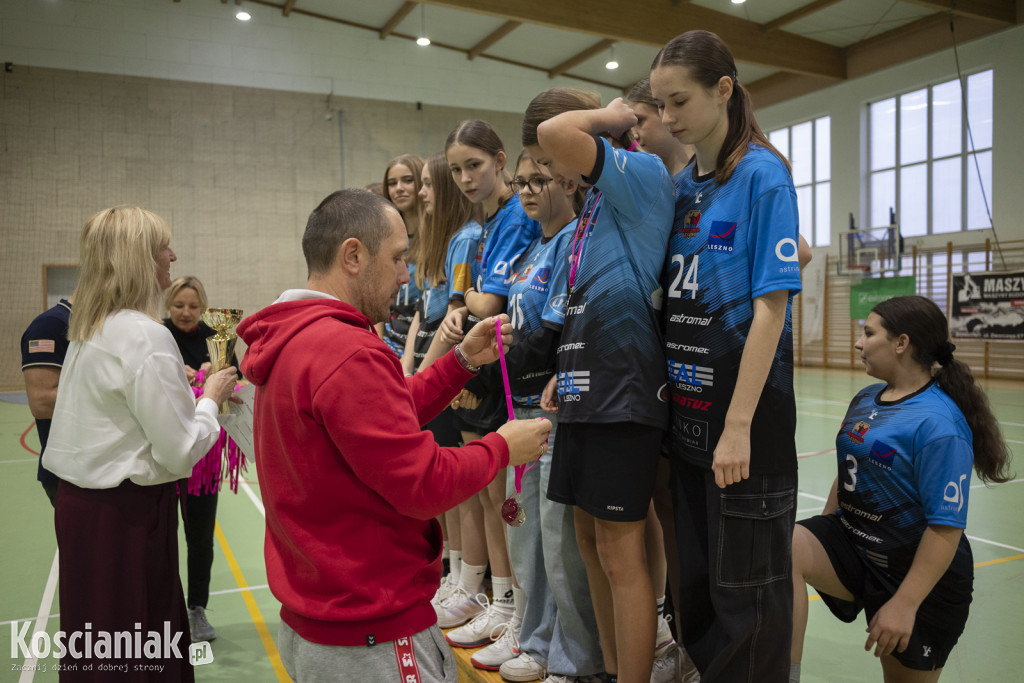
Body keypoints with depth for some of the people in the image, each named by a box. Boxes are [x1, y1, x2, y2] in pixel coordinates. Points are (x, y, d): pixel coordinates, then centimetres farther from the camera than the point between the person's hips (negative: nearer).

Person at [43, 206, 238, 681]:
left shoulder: (88, 330, 8)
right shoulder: (145, 336, -20)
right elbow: (181, 450, -20)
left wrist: (187, 393, 14)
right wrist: (211, 397, -4)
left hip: (81, 499, 9)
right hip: (128, 512, -9)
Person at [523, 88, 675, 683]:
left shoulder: (641, 172, -8)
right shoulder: (598, 197, 19)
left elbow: (554, 132, -25)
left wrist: (610, 116, -6)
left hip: (623, 387, -10)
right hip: (588, 386, 10)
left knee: (620, 551, -2)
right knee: (590, 538, 16)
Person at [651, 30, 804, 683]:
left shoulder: (762, 175, -10)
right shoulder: (684, 185, 11)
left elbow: (770, 308, -16)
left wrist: (738, 427, -20)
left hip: (746, 412, -7)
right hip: (688, 409, 7)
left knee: (746, 586, 5)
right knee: (696, 575, 18)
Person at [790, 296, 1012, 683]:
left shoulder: (937, 423, -21)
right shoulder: (865, 399, 4)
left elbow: (947, 527, -22)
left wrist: (905, 604, -22)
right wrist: (819, 539, 17)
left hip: (912, 572, -6)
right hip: (851, 546, 6)